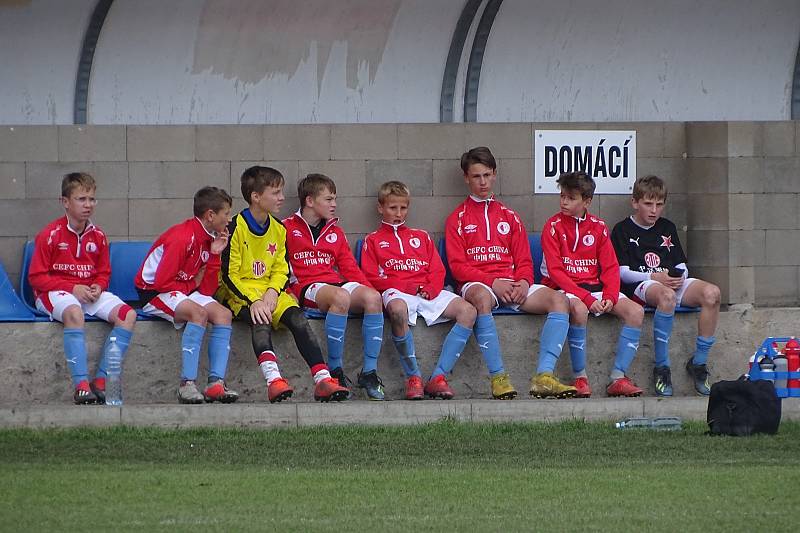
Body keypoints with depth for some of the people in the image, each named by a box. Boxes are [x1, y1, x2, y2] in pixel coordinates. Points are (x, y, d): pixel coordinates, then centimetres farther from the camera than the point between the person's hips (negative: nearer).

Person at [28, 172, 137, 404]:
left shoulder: (98, 236, 8)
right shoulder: (51, 235, -8)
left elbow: (104, 273, 18)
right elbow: (36, 277, -8)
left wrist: (98, 287, -7)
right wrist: (72, 288, -16)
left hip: (90, 293, 6)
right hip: (55, 293, -6)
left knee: (128, 314, -19)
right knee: (74, 313, -41)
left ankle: (101, 381, -22)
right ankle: (81, 385, -43)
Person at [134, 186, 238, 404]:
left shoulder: (209, 239, 8)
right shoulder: (182, 238, -20)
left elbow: (207, 290, 5)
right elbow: (162, 283, -22)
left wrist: (215, 254, -3)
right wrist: (193, 284, -6)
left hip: (183, 292, 9)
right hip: (154, 293, -9)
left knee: (222, 314, -13)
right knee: (198, 312, -33)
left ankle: (216, 383, -23)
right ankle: (187, 384, -36)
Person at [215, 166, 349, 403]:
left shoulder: (278, 230, 11)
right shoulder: (236, 228, -8)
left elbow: (281, 270, 11)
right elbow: (229, 274, -10)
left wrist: (272, 292, -11)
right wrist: (253, 301, -22)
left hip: (270, 292, 5)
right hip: (239, 293, -5)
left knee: (296, 317, -22)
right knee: (261, 320, -35)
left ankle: (323, 379, -33)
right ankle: (273, 380, -52)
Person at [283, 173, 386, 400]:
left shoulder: (335, 232, 25)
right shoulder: (288, 229, 8)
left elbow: (349, 267, 20)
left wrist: (367, 288, 3)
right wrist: (289, 291, -14)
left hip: (337, 283, 6)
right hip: (307, 286, -6)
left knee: (373, 297, -27)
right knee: (341, 297, -39)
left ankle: (369, 371, -25)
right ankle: (335, 370, -31)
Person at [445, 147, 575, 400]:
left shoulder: (509, 216, 23)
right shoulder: (457, 219, 12)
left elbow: (524, 261, 17)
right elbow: (458, 266, 0)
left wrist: (523, 282, -7)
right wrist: (493, 282, -14)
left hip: (512, 286, 4)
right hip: (478, 283, -4)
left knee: (558, 299, -23)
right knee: (481, 298, -42)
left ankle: (544, 376, -37)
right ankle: (498, 377, -44)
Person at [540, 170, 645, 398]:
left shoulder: (598, 227, 10)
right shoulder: (554, 226, -3)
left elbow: (611, 267, 7)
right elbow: (555, 271, -12)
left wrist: (610, 296, -13)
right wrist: (587, 299, -21)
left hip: (595, 287, 5)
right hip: (564, 288, -5)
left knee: (635, 311, -18)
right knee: (579, 309, -39)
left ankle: (617, 378, -19)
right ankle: (580, 377, -29)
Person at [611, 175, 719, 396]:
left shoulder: (667, 228, 22)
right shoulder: (623, 230, 7)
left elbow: (682, 266, 19)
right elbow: (622, 272, -2)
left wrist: (680, 277, -5)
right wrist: (653, 277, -14)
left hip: (673, 282, 5)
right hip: (640, 286, -5)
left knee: (711, 293, -26)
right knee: (666, 295, -42)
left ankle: (699, 362, -17)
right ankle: (661, 368, -35)